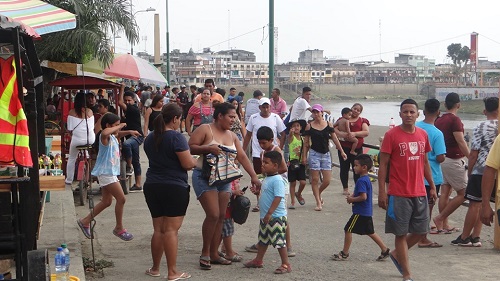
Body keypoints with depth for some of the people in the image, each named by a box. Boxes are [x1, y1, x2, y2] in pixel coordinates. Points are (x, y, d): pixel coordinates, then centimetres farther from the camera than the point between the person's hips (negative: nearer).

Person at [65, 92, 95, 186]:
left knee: (71, 159, 16)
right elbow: (92, 127, 5)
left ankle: (69, 180, 22)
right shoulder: (89, 111, -3)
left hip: (77, 139, -2)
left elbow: (69, 128, -3)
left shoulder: (72, 112, -6)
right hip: (90, 139, 2)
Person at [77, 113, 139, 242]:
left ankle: (85, 221, 26)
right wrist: (119, 126, -28)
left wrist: (128, 132, 22)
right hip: (106, 172, -10)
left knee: (107, 201, 16)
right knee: (121, 199, -8)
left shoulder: (113, 136, 13)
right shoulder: (105, 137, -16)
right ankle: (119, 228, 5)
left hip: (110, 173, 10)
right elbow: (105, 132, -43)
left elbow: (117, 134, 39)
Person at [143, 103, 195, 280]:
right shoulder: (176, 137, -14)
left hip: (152, 186, 7)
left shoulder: (150, 138, 10)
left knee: (158, 229, 15)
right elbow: (187, 163, -16)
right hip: (174, 187, -7)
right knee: (171, 229, -4)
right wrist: (195, 161, 4)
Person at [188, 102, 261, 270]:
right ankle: (205, 253, 2)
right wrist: (208, 148, -26)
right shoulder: (205, 130, -8)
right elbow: (190, 148, -13)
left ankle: (214, 253, 16)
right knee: (213, 215, -14)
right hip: (205, 176, -7)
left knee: (221, 217, 5)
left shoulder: (232, 136, 11)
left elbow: (242, 157, 7)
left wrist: (253, 176, -1)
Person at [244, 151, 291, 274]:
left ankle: (286, 264, 3)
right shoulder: (267, 178, 11)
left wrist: (269, 213, -28)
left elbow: (278, 197, -26)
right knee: (263, 239, 21)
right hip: (265, 216, 10)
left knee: (279, 241, -5)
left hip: (276, 217, -10)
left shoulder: (277, 180, -19)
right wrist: (257, 191, 6)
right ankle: (258, 260, 35)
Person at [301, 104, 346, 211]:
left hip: (326, 154, 2)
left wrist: (342, 151, 6)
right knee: (315, 179, -3)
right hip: (314, 154, -2)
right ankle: (318, 202, 4)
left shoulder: (328, 125, 4)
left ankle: (318, 193, 30)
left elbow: (335, 139, 8)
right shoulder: (309, 126, 0)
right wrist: (304, 156, 0)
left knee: (327, 181, 1)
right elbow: (306, 142, 3)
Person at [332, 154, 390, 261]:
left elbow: (363, 196, -28)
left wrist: (352, 199, -15)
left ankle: (344, 253, 7)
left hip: (360, 212, -10)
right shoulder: (366, 179, 11)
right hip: (367, 211, 10)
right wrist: (352, 196, 8)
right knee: (370, 232, 17)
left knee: (348, 230, -1)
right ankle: (385, 250, 19)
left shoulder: (361, 181, -20)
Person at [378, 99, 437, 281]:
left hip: (420, 193, 6)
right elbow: (383, 164, -8)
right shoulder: (391, 135, -8)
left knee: (421, 231, 11)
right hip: (398, 194, -5)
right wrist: (382, 192, -12)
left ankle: (396, 254, 34)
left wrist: (432, 186, 15)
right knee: (401, 233, 2)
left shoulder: (423, 135, 7)